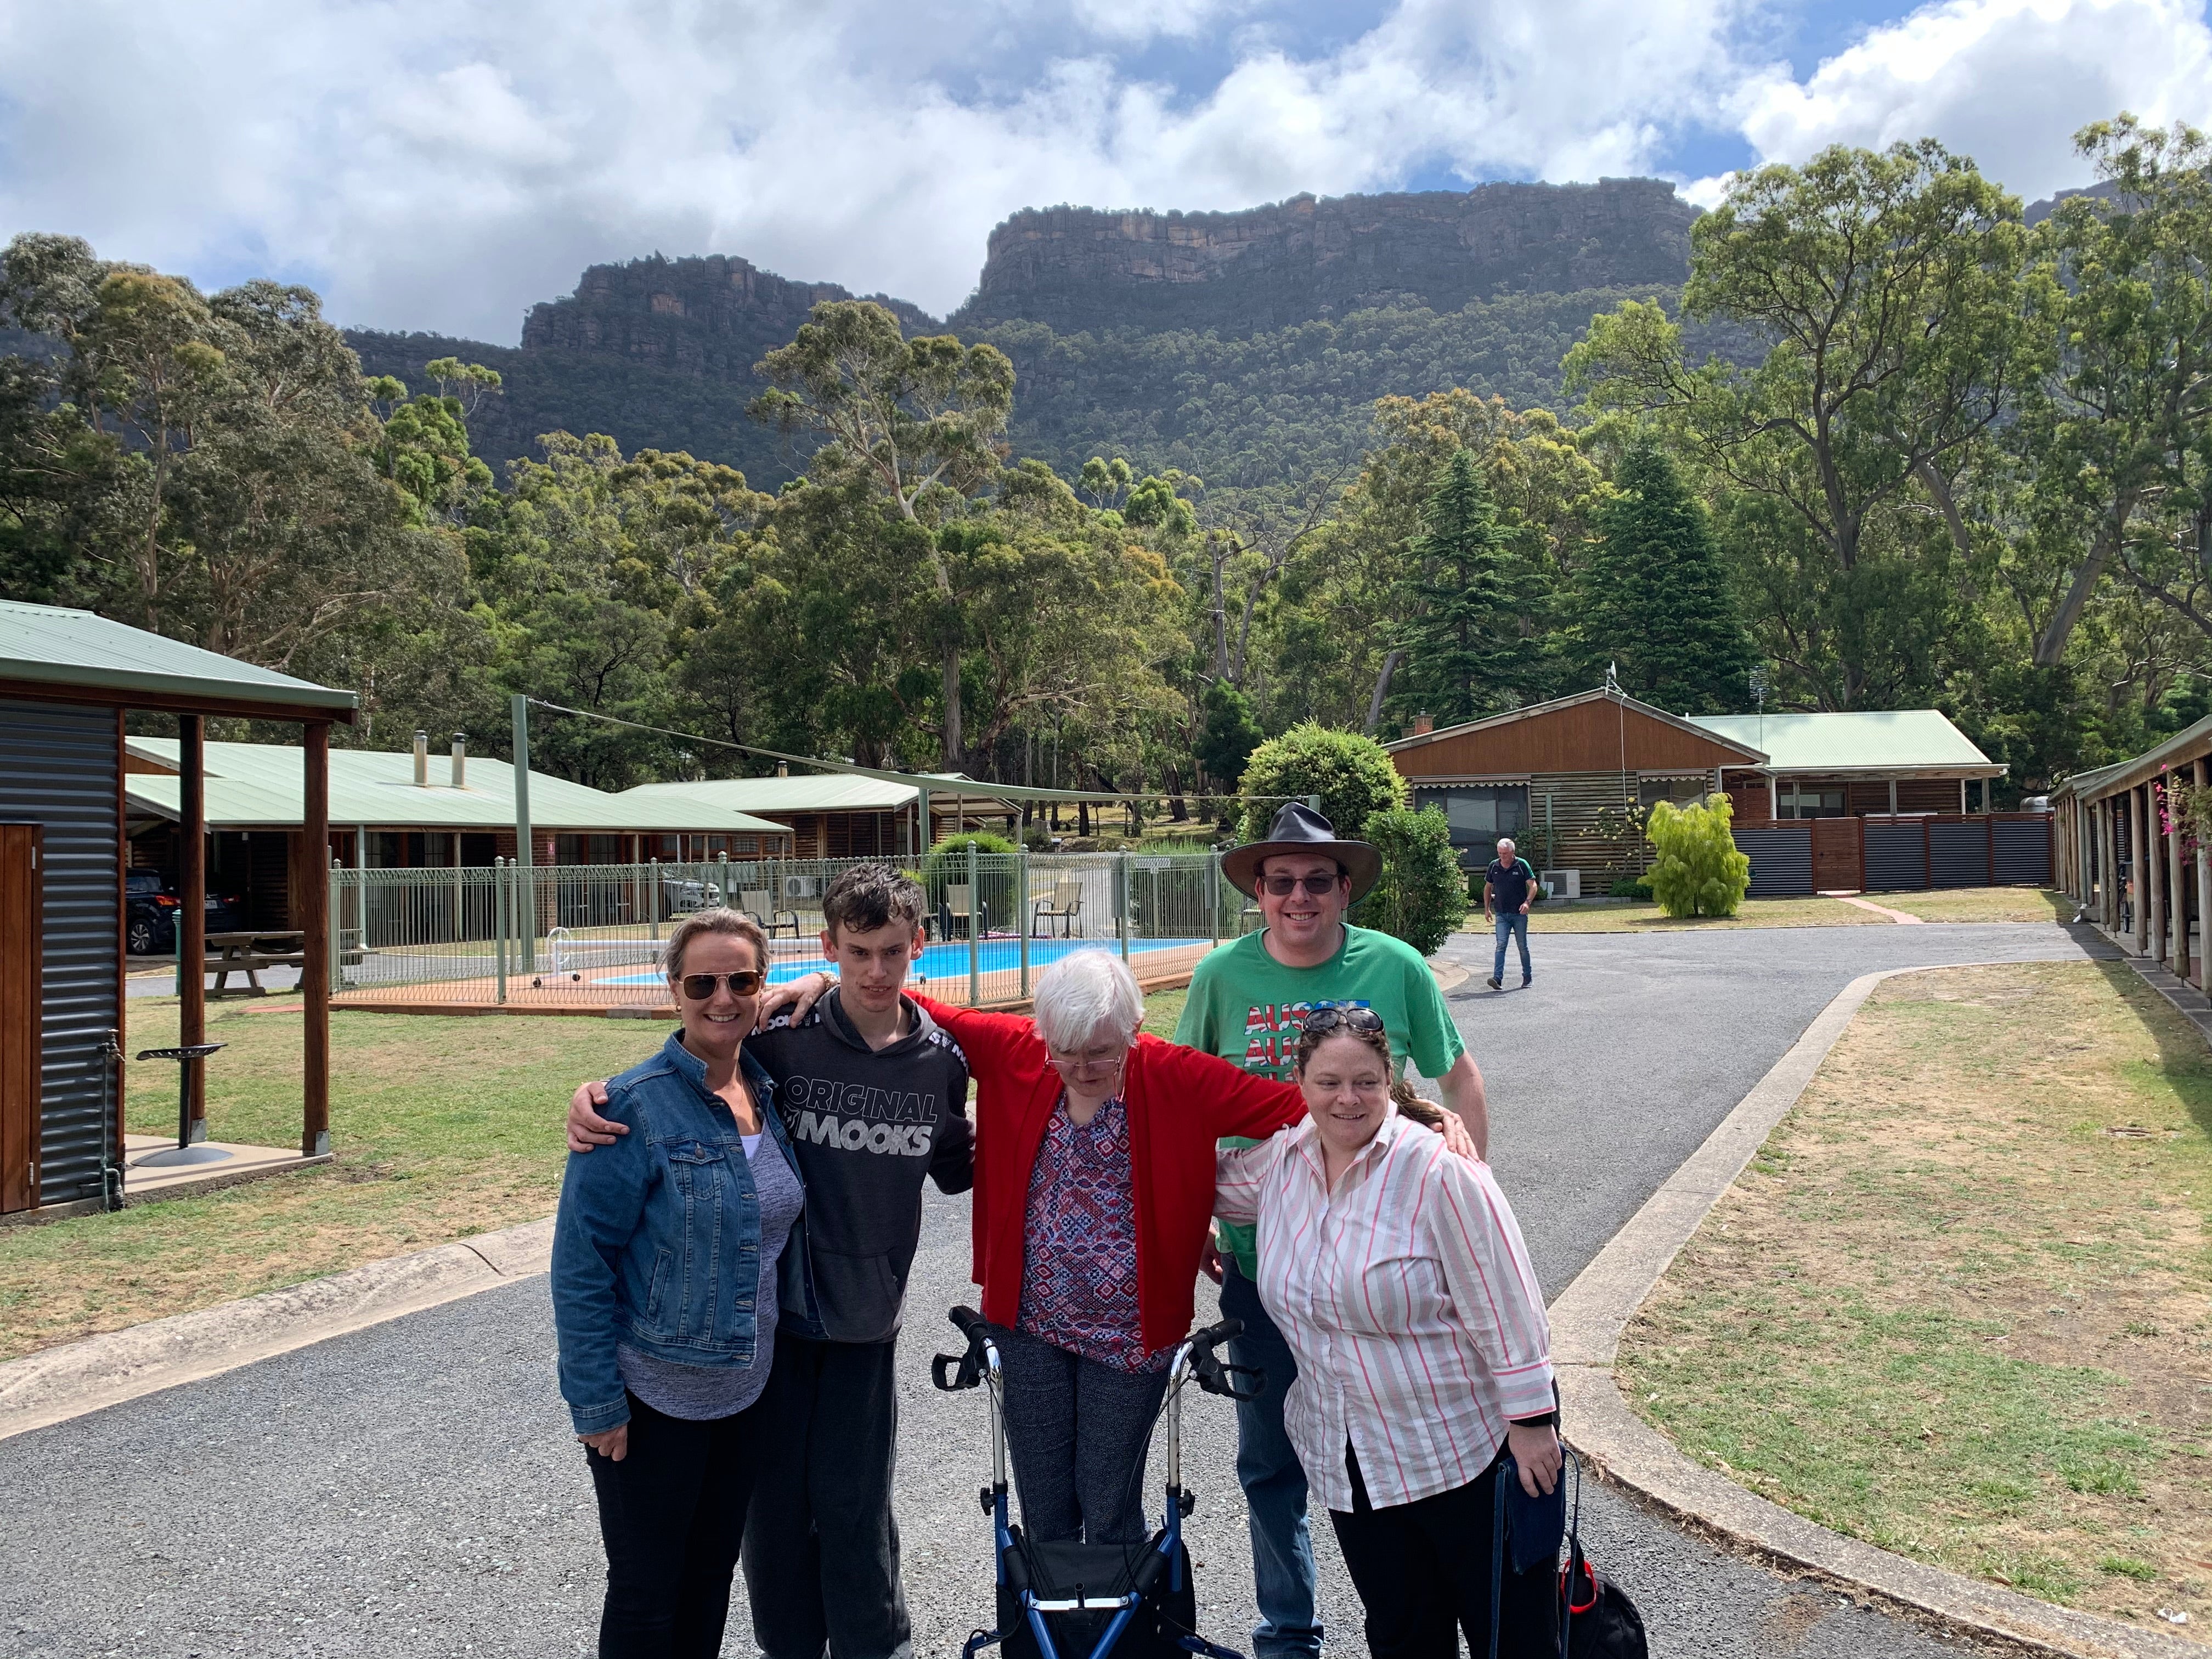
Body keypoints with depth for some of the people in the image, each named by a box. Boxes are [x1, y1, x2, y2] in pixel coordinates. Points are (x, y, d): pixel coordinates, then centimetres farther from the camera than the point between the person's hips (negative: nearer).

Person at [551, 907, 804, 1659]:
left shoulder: (767, 1093, 0)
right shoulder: (636, 1106, -18)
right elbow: (581, 1260, -16)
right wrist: (597, 1403, -15)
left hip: (744, 1396, 6)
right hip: (651, 1399, -5)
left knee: (711, 1578, 20)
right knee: (646, 1595, 9)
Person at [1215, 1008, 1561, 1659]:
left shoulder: (1437, 1171, -20)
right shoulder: (1279, 1161, -2)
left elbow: (1504, 1305, -17)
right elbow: (1209, 1182, 21)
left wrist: (1530, 1421, -14)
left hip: (1470, 1449, -5)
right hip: (1348, 1460, 6)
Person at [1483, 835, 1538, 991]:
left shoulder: (1522, 865, -4)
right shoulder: (1494, 866, 5)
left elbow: (1533, 885, -5)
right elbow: (1488, 888, 16)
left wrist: (1527, 902, -21)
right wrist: (1487, 909, 11)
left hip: (1519, 914, -1)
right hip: (1501, 914, 2)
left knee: (1523, 946, 8)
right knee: (1501, 945, -11)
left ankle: (1527, 977, 23)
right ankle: (1497, 979, -21)